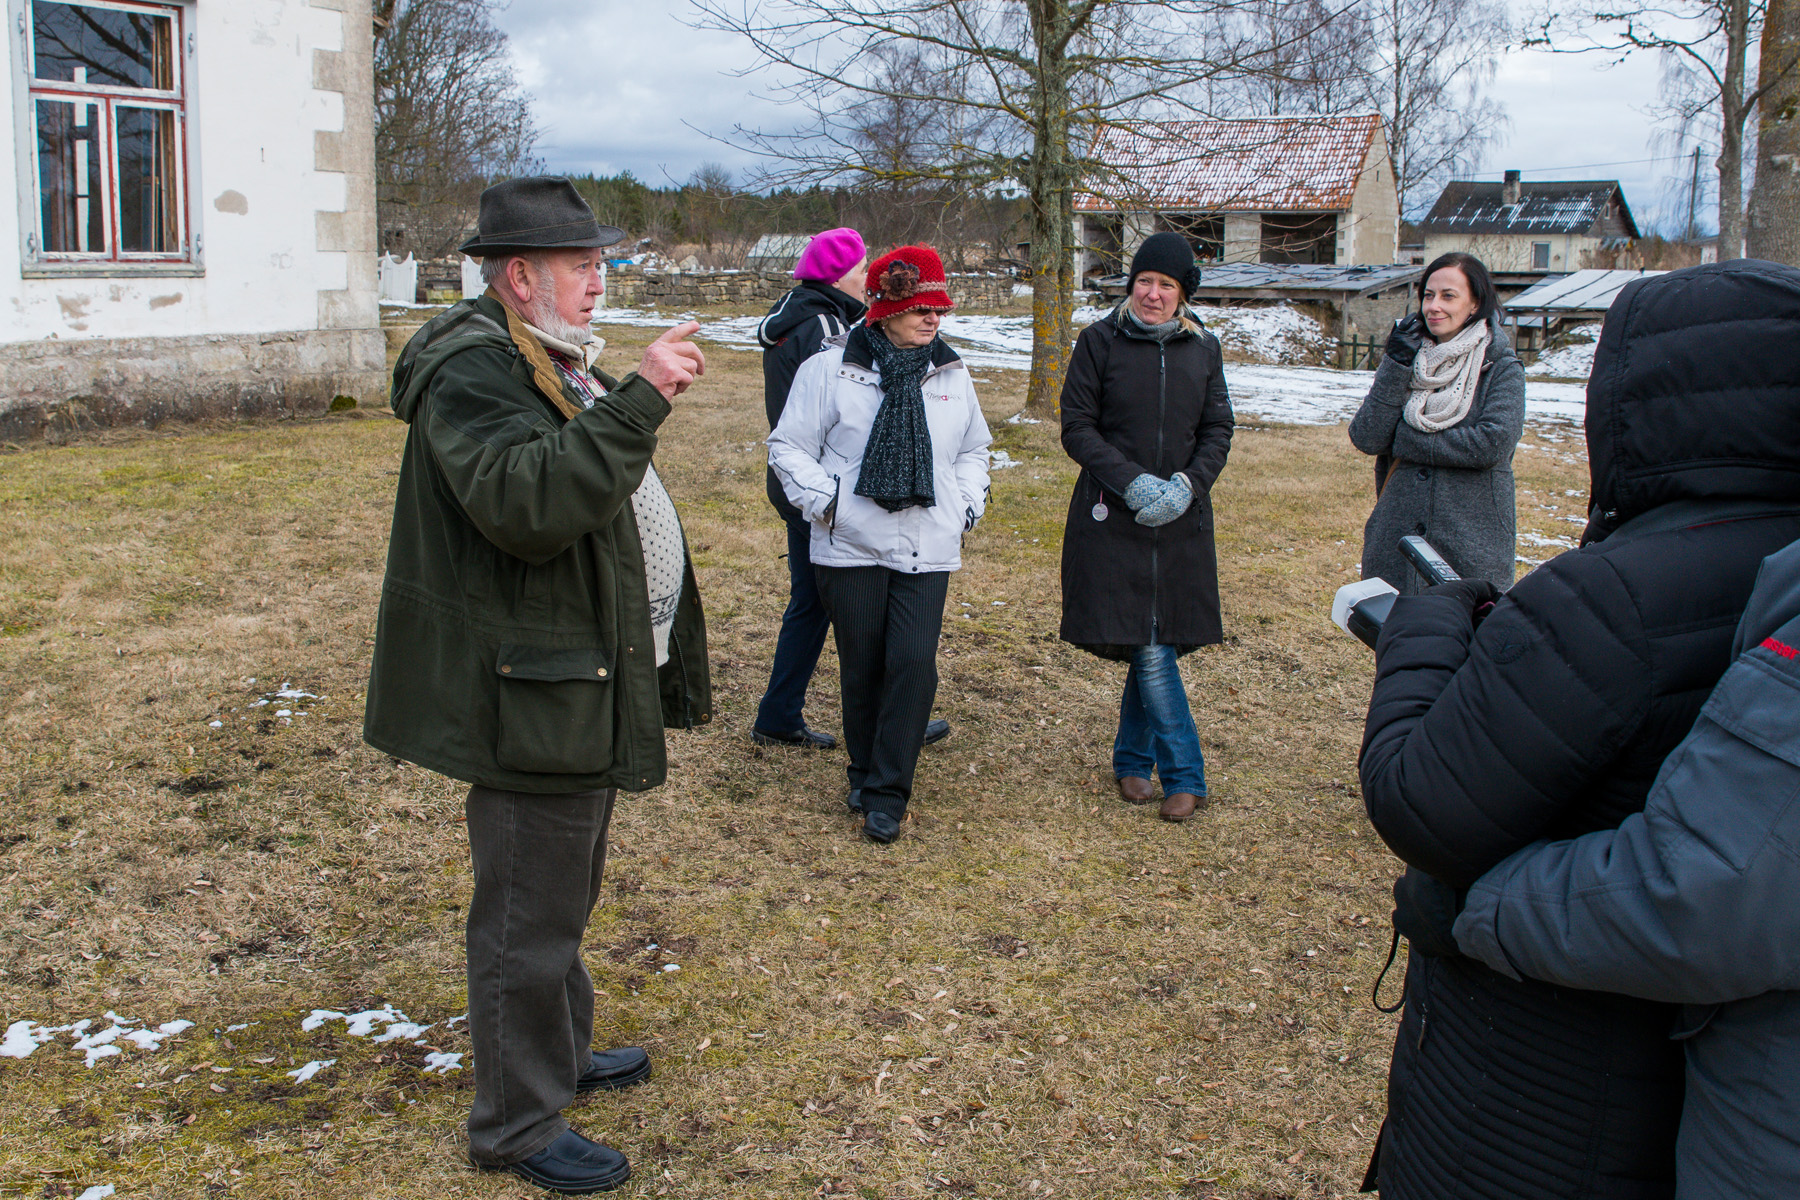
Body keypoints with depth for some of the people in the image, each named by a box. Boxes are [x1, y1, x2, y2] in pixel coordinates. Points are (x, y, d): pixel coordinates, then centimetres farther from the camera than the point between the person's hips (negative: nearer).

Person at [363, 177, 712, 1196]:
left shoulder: (555, 361, 17)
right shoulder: (473, 370, -18)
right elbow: (524, 501, -36)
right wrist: (638, 402, -38)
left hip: (586, 686, 11)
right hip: (532, 697, -11)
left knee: (563, 896, 24)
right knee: (529, 918, 1)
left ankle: (562, 1051, 42)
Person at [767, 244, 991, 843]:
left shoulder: (952, 376, 10)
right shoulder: (830, 369, -3)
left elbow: (974, 449, 25)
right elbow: (789, 446, 2)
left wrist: (967, 506, 12)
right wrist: (823, 500, -9)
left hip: (928, 549, 2)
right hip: (850, 547, -2)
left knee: (914, 663, -9)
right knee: (861, 668, 7)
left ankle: (888, 793, 1)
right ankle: (863, 773, 29)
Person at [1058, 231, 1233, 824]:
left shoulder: (1203, 347, 7)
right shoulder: (1100, 340, -2)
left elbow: (1218, 429, 9)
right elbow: (1077, 426, -3)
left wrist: (1188, 483, -10)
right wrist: (1132, 481, -15)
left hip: (1182, 519, 3)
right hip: (1114, 517, -3)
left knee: (1159, 643, 6)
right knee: (1148, 649, -6)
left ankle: (1132, 760, 26)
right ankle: (1185, 776, 7)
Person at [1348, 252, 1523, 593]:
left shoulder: (1501, 367, -1)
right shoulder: (1408, 358, 10)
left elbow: (1493, 442, -17)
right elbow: (1365, 438, -2)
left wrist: (1405, 441, -10)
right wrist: (1395, 366, -9)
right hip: (1396, 539, 3)